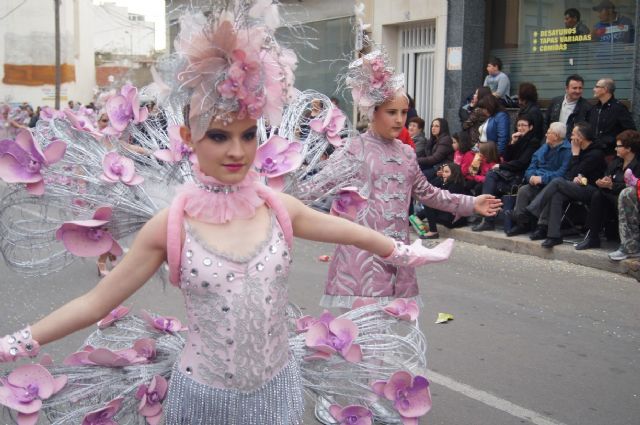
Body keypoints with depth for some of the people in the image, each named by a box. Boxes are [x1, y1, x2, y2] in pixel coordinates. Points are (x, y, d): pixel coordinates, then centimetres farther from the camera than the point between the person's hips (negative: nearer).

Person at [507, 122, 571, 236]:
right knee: (523, 190, -23)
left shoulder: (567, 150, -7)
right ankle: (522, 223, -17)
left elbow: (562, 172, -19)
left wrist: (542, 178, -22)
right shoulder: (544, 148, 19)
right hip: (538, 183, 7)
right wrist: (531, 176, -7)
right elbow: (532, 166, 16)